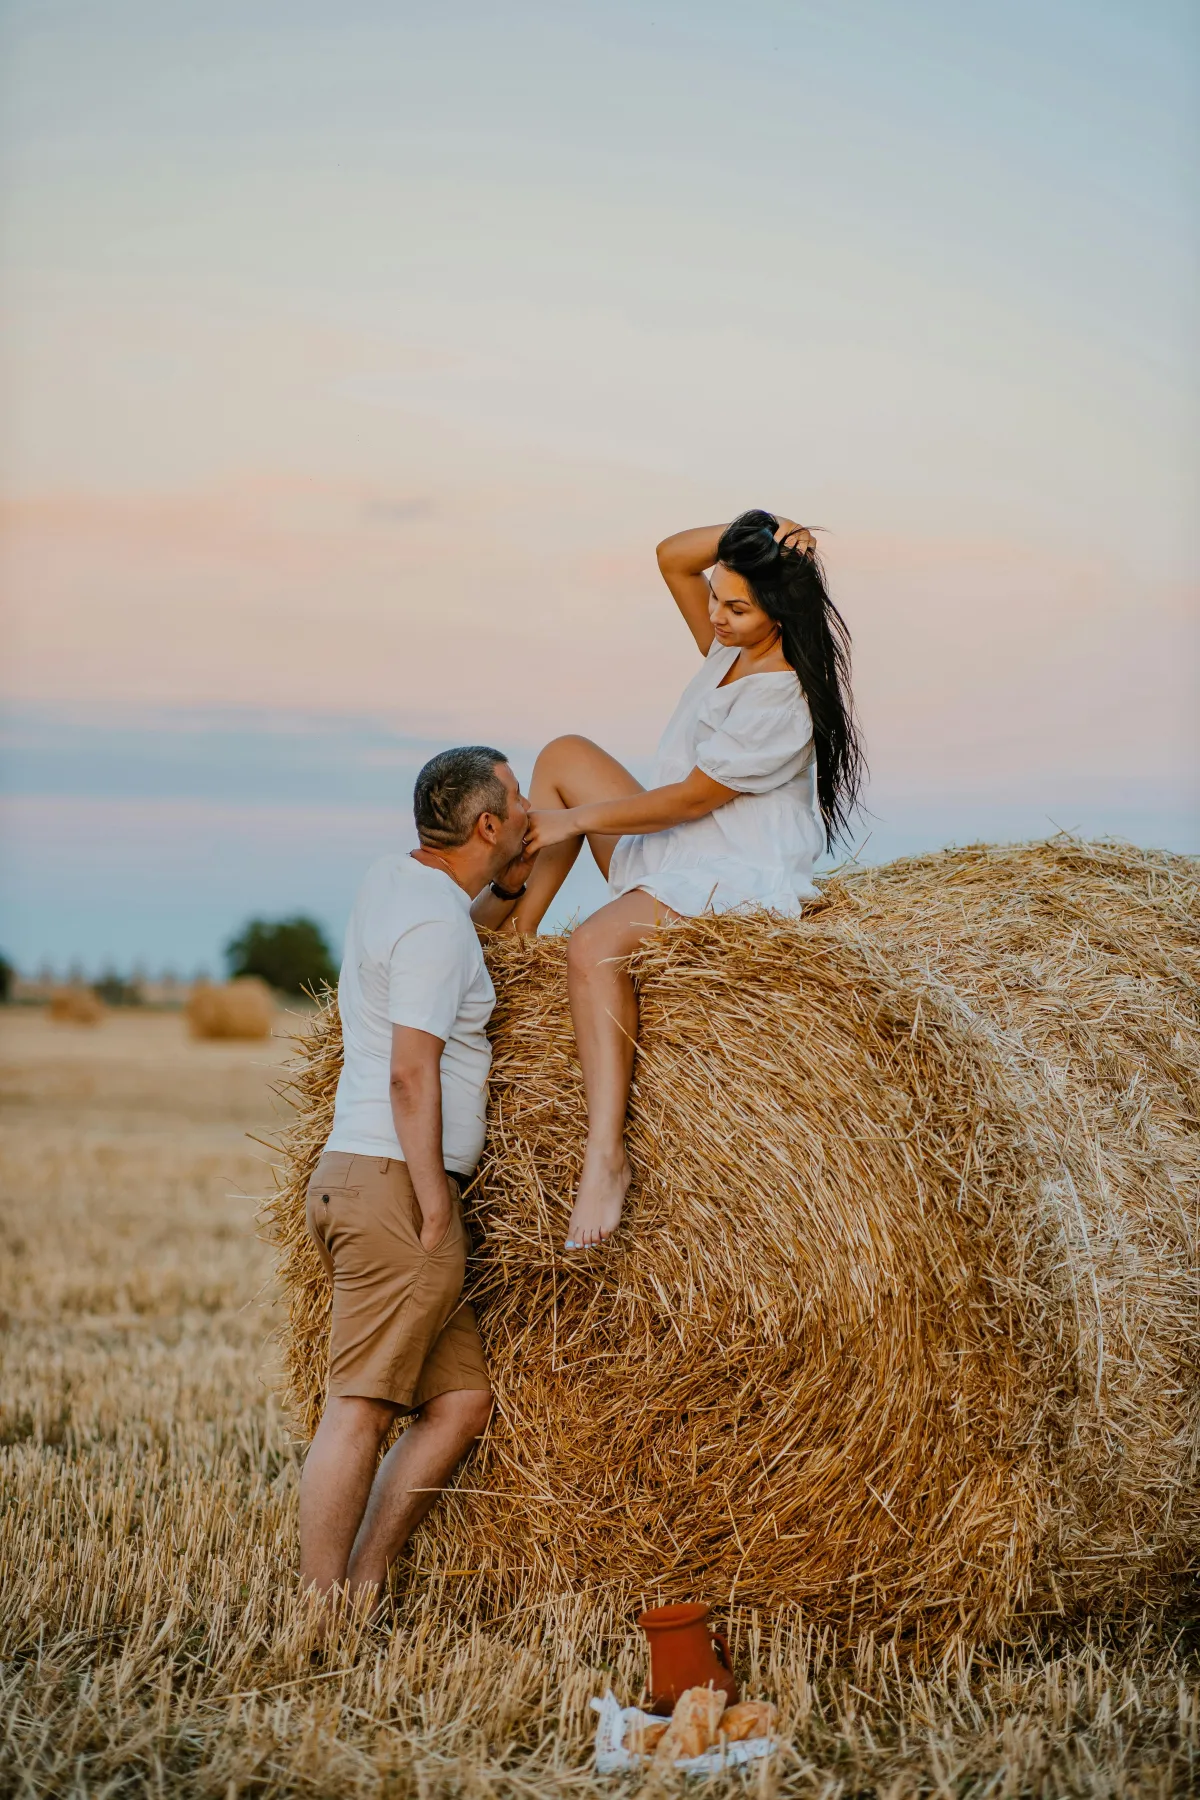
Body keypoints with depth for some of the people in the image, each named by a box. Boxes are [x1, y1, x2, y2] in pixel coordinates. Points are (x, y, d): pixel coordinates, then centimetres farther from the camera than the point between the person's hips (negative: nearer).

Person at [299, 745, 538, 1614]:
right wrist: (436, 1209, -19)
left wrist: (511, 888, 20)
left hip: (359, 1183, 10)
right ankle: (323, 1609, -8)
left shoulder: (399, 880, 16)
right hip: (393, 1183, -10)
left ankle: (363, 1585, 8)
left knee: (464, 1399, 9)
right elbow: (411, 1072, -19)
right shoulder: (434, 922, -13)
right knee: (363, 1404, -9)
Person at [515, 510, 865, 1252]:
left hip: (741, 884, -10)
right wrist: (744, 534, -9)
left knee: (596, 946, -36)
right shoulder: (731, 648, 5)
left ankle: (607, 1156, -42)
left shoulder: (782, 702, -22)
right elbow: (672, 557, 10)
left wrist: (577, 820, -10)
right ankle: (513, 936, 10)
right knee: (564, 755, 12)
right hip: (674, 860, 10)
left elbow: (691, 799, -19)